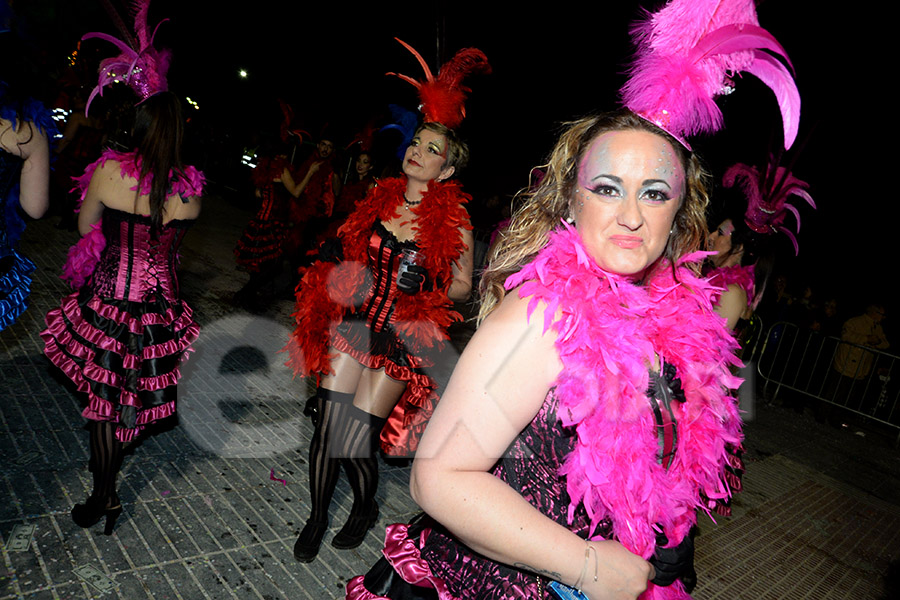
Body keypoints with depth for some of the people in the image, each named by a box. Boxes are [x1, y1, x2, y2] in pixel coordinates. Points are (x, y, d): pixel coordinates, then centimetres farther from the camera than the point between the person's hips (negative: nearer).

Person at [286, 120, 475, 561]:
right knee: (326, 429, 2)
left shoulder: (453, 216, -6)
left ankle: (365, 509, 32)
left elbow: (462, 286, 0)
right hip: (352, 324, 4)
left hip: (400, 340, -3)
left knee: (352, 444, -1)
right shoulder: (380, 199, 5)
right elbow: (348, 253, 18)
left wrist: (421, 286, -17)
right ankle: (317, 516, 29)